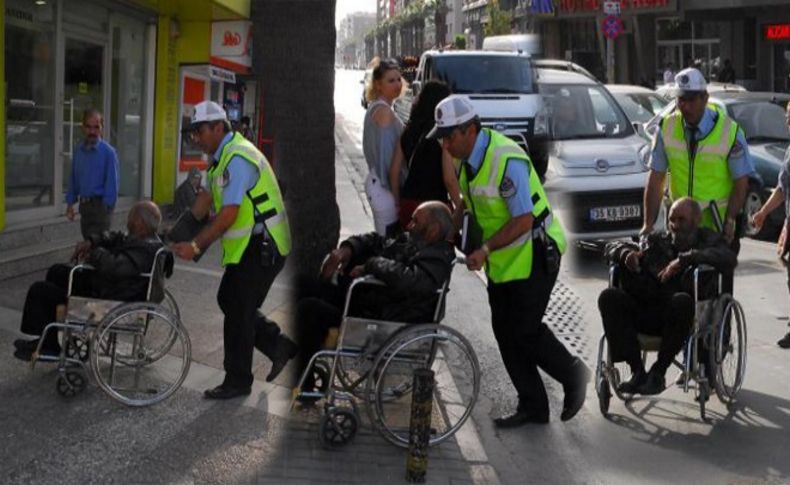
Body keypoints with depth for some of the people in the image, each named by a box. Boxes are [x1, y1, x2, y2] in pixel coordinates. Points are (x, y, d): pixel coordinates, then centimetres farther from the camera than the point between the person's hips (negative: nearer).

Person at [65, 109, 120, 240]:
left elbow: (112, 183, -10)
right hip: (84, 204, 6)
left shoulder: (108, 152, -10)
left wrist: (106, 207, -12)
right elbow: (73, 179, 12)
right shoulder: (78, 151, 6)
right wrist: (70, 203, 8)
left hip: (99, 204, -6)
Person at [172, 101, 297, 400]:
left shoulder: (238, 158, -21)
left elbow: (228, 214, -25)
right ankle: (278, 345, 24)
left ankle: (237, 382, 10)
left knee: (238, 311, -2)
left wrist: (196, 245, -23)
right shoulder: (223, 156, 13)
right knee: (228, 301, 16)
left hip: (261, 247, -10)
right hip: (249, 246, 10)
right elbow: (205, 200, 14)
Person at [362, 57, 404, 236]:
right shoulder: (384, 110, -16)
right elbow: (386, 153, -19)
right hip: (384, 187, -10)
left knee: (384, 238, 14)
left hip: (376, 180, 10)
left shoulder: (374, 107, 14)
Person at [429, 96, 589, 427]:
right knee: (505, 331, 8)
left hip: (534, 253, -9)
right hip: (503, 259, 9)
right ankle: (532, 407, 18)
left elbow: (523, 219, -28)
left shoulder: (506, 160, -26)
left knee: (525, 331, -8)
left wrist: (485, 249, -29)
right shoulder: (469, 156, 2)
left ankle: (573, 375, 19)